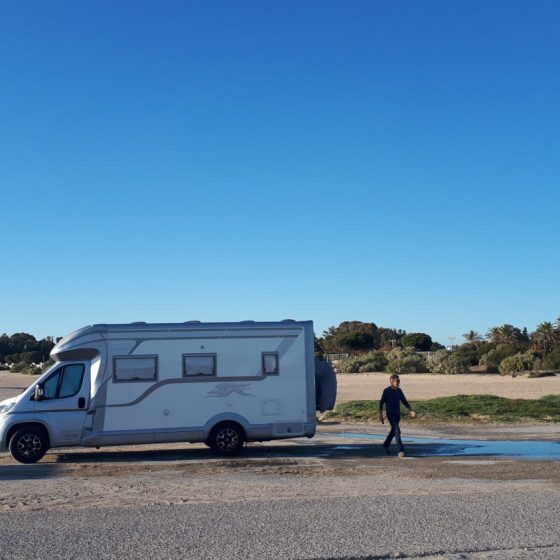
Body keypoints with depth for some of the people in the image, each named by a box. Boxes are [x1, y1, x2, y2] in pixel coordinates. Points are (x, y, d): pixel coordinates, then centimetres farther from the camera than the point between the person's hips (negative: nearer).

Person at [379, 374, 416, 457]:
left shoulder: (399, 391, 5)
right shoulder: (386, 391, -10)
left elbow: (404, 401, 10)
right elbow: (381, 403, -6)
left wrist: (411, 411, -2)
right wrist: (381, 416, -8)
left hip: (397, 414, 6)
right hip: (390, 414, -6)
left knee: (393, 431, 18)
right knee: (397, 431, -16)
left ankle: (386, 445, 39)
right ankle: (400, 450, -18)